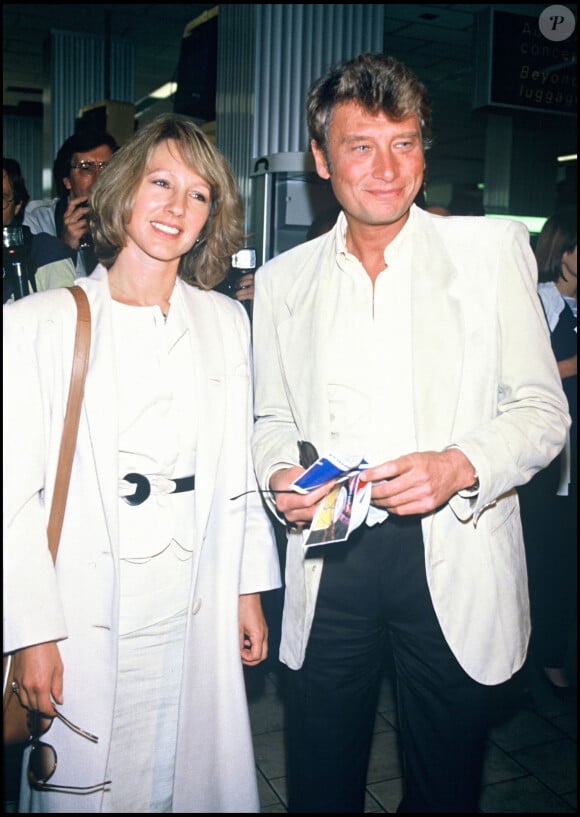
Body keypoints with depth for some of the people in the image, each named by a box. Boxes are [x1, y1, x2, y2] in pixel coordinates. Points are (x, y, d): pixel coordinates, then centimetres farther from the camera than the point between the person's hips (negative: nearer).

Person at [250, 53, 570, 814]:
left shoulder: (492, 249, -1)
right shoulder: (284, 277, 7)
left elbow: (543, 409, -1)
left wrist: (460, 465, -19)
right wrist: (278, 474, -8)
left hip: (453, 559, -1)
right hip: (329, 560, 2)